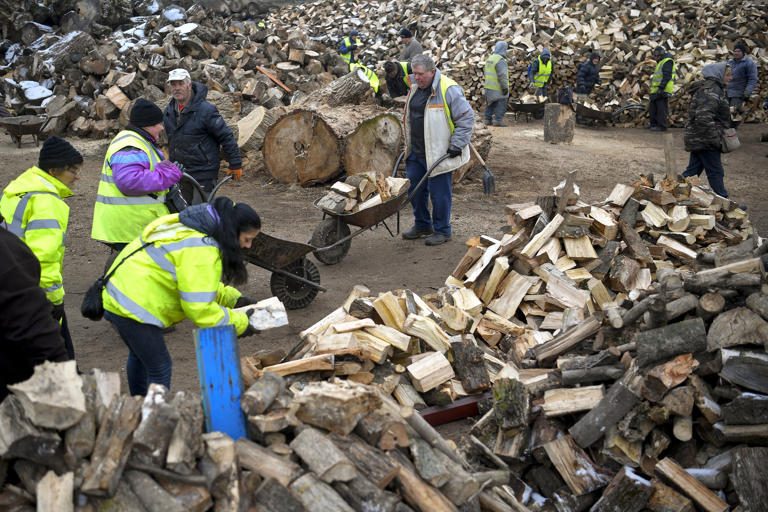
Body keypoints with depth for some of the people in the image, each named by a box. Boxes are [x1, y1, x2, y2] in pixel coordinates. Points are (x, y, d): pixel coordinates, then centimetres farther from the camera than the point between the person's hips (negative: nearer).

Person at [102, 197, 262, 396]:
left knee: (139, 356, 28)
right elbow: (199, 308, -26)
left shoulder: (196, 228, 7)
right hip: (133, 307, -11)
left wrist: (234, 299, 4)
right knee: (160, 368, -4)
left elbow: (201, 284, 16)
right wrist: (240, 323, -17)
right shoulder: (201, 251, -25)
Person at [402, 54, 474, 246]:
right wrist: (407, 144, 23)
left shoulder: (448, 90, -15)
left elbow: (466, 118, -14)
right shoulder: (415, 89, 9)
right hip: (416, 152, 8)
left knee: (439, 193, -1)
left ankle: (442, 230, 14)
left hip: (438, 153, -8)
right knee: (414, 189, 15)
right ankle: (422, 225, 32)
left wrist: (457, 145, -16)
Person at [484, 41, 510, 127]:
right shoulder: (500, 60, -18)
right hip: (498, 88, -9)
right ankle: (498, 120, -7)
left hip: (489, 87, 9)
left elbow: (485, 72, 21)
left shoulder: (489, 59, 11)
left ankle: (488, 119, 20)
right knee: (501, 104, -4)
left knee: (490, 104, 16)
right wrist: (505, 87, -18)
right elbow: (502, 75, -22)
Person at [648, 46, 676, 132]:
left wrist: (661, 87, -25)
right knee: (652, 108, 14)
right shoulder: (661, 63, 24)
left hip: (663, 90, -11)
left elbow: (667, 76, -19)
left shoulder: (667, 62, -9)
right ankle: (654, 124, 22)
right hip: (656, 90, 11)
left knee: (661, 108, -10)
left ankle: (662, 126, -9)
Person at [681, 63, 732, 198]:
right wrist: (715, 138, -22)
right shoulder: (711, 91, -19)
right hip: (705, 141, -10)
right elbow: (704, 117, -29)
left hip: (697, 140, 10)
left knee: (693, 171, 14)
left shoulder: (711, 88, 15)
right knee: (716, 172, -1)